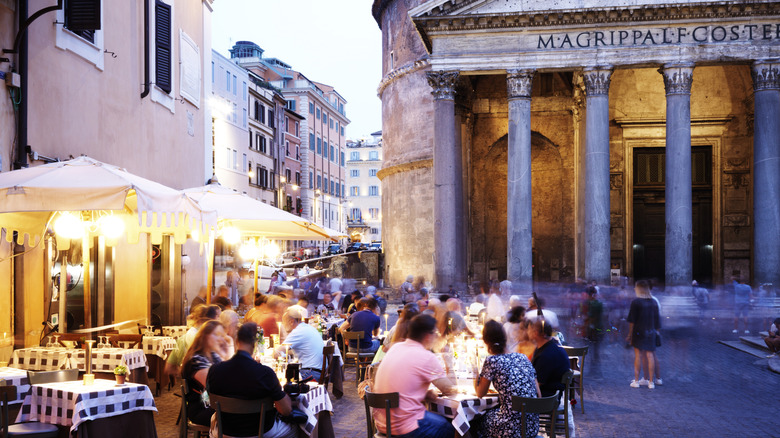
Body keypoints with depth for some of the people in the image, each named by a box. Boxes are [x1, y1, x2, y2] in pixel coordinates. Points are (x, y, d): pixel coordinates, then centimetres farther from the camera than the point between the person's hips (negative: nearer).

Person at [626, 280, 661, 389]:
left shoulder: (636, 302, -10)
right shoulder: (653, 302, 5)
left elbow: (632, 320, -10)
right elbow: (657, 319, 10)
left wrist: (630, 334, -4)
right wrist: (656, 330, 20)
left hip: (638, 332, -4)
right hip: (650, 332, 4)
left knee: (638, 355, 0)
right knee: (649, 355, 6)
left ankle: (636, 381, 2)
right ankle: (650, 381, 8)